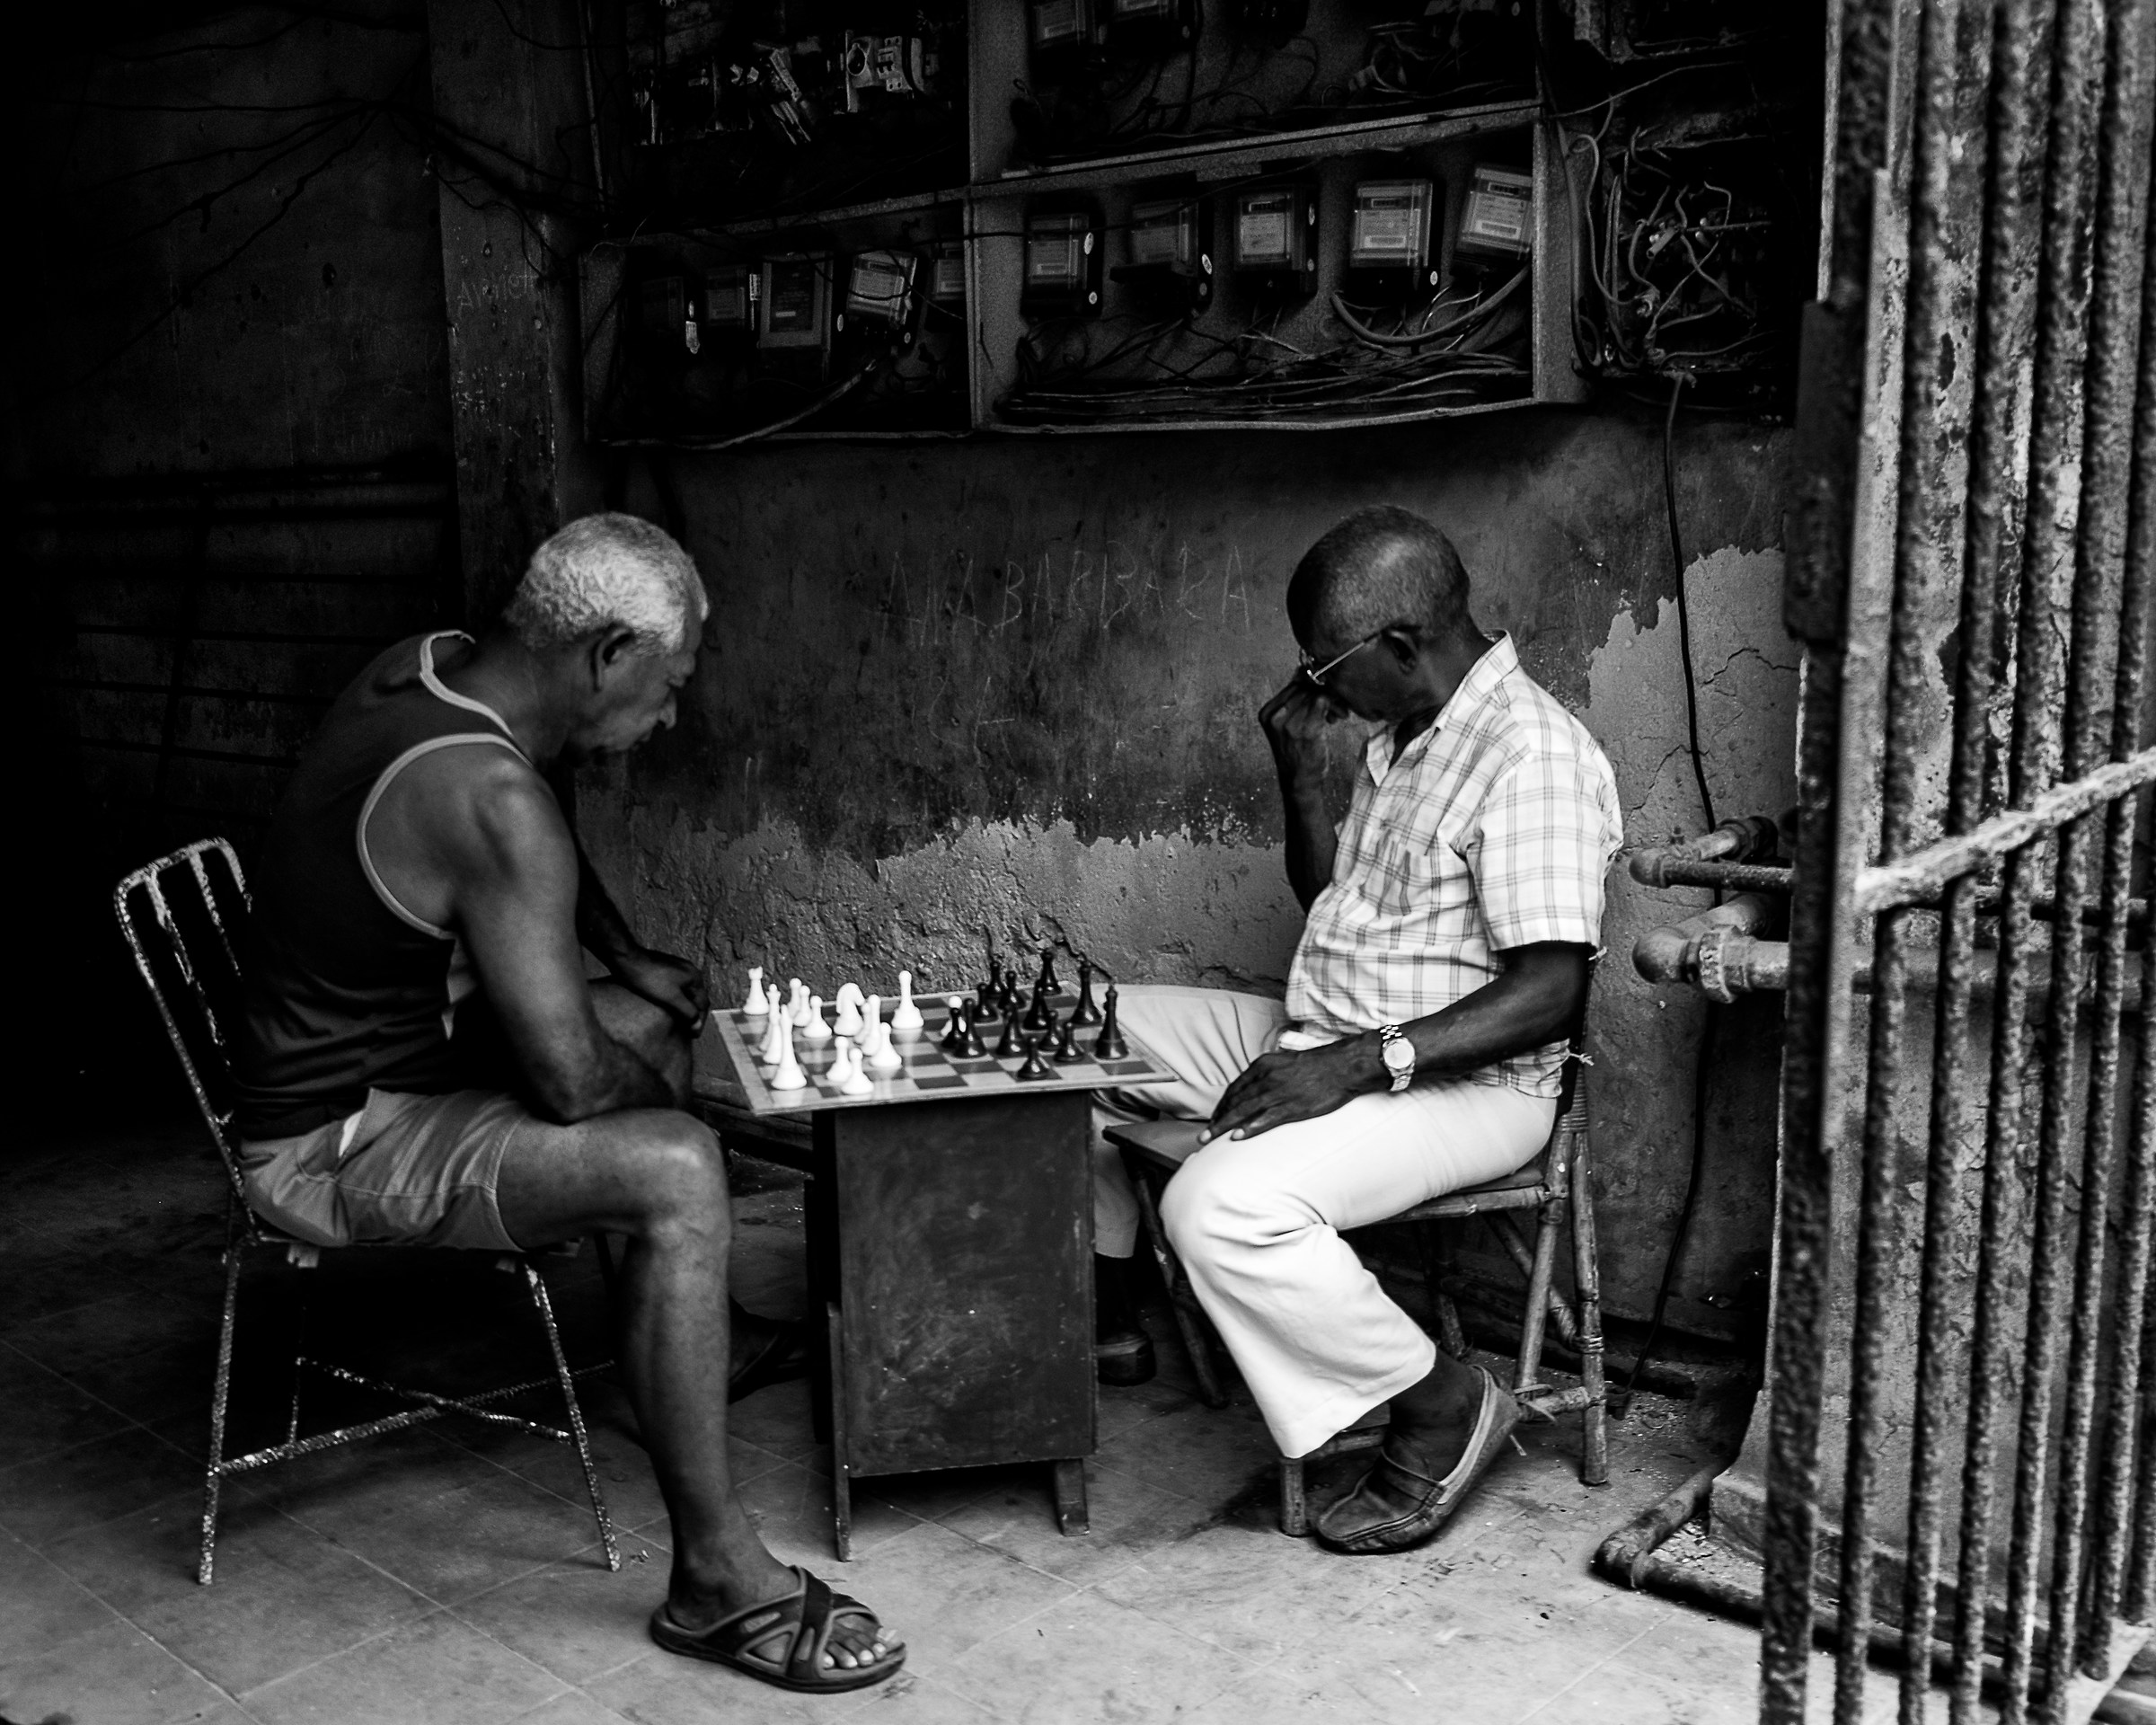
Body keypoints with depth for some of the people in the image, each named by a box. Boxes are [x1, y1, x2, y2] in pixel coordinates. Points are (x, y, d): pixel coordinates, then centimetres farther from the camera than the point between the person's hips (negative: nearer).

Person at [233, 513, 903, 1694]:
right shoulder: (490, 800, -30)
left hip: (359, 1056, 10)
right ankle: (716, 1580, -16)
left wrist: (627, 955, 12)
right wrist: (651, 1091, -7)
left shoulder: (426, 667, -1)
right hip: (333, 1150, -10)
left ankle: (679, 1343, 37)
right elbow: (572, 1085, -28)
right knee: (675, 1167, -27)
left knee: (650, 1021, 23)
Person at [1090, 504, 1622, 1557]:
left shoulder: (1533, 756, -20)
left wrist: (1362, 1063, -31)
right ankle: (1106, 1321, 22)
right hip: (1315, 1043, 10)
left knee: (1223, 1205, -34)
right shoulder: (1402, 738, 10)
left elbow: (1549, 994, -25)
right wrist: (1301, 770, 6)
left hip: (1460, 1086, -10)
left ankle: (1442, 1408, -11)